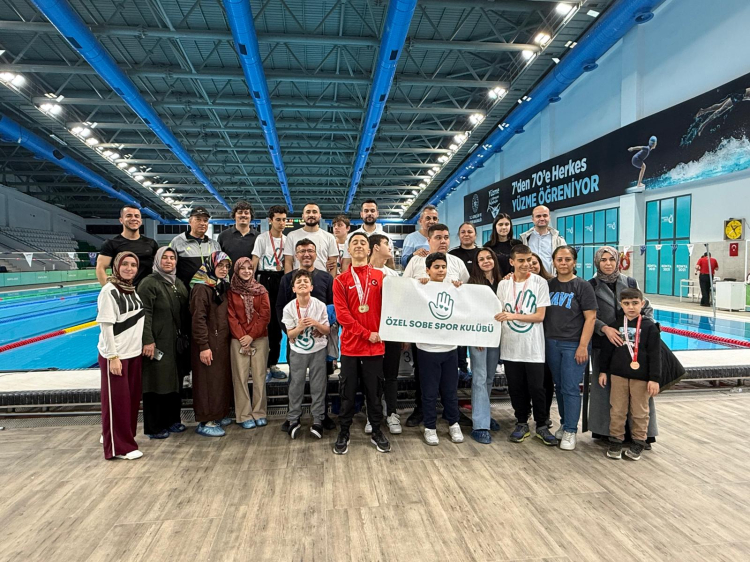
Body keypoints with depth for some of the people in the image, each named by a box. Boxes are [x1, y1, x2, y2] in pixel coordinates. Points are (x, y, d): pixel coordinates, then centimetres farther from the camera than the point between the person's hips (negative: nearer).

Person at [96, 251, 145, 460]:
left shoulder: (133, 289, 9)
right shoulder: (109, 290, -13)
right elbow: (106, 325, -16)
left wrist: (144, 345, 13)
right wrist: (113, 356, -19)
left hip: (134, 353, 7)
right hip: (115, 355, -7)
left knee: (132, 398, 15)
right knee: (117, 400, 3)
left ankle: (123, 437, 33)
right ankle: (119, 446, 14)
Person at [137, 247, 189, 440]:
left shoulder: (179, 284, 13)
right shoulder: (149, 283, -9)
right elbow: (145, 314, -15)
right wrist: (148, 341, -21)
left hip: (176, 342, 7)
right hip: (157, 343, -7)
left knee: (175, 381, 14)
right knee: (156, 383, 1)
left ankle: (172, 420, 28)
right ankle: (154, 427, 13)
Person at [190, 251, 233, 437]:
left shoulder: (221, 286, 14)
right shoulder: (201, 287, -13)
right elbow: (198, 319, -18)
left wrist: (228, 337, 12)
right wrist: (203, 346, -21)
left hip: (222, 341, 8)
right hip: (208, 342, -8)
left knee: (222, 378, 12)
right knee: (208, 380, -2)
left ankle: (218, 414, 25)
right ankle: (205, 422, 6)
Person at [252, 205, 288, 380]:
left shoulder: (287, 240, 10)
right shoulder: (262, 238, -3)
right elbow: (254, 263, -6)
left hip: (280, 280, 5)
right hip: (265, 279, -4)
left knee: (277, 323, 8)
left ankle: (273, 363, 19)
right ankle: (263, 365, 6)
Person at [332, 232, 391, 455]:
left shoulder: (380, 277, 5)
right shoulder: (341, 280, 1)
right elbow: (342, 314, -7)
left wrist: (380, 332, -8)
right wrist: (366, 333, -12)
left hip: (375, 344, 1)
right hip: (350, 344, -1)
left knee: (374, 391, 10)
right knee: (348, 393, 7)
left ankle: (376, 432, 25)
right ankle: (343, 434, 21)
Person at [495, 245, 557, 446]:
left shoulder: (540, 283, -4)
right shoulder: (503, 284, 4)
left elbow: (540, 316, -9)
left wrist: (513, 316, -19)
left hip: (533, 346, -2)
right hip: (510, 346, 3)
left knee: (536, 388, 3)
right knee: (516, 388, 11)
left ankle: (542, 426, 22)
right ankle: (522, 424, 27)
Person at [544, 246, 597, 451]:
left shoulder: (583, 286, -4)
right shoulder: (548, 285, 8)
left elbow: (590, 318, -8)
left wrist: (583, 346, -14)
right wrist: (543, 341, 4)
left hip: (574, 345, -4)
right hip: (551, 343, 4)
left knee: (570, 388, -3)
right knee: (559, 387, 12)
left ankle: (570, 431, 9)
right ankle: (564, 424, 27)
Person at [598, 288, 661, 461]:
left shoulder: (649, 326, -4)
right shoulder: (615, 325, 4)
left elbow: (655, 354, -5)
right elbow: (607, 349, 11)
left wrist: (654, 378, -8)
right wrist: (603, 370, 10)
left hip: (641, 377, -2)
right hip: (618, 374, 2)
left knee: (640, 412, 9)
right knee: (617, 410, 8)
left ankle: (638, 442, 24)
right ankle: (616, 440, 20)